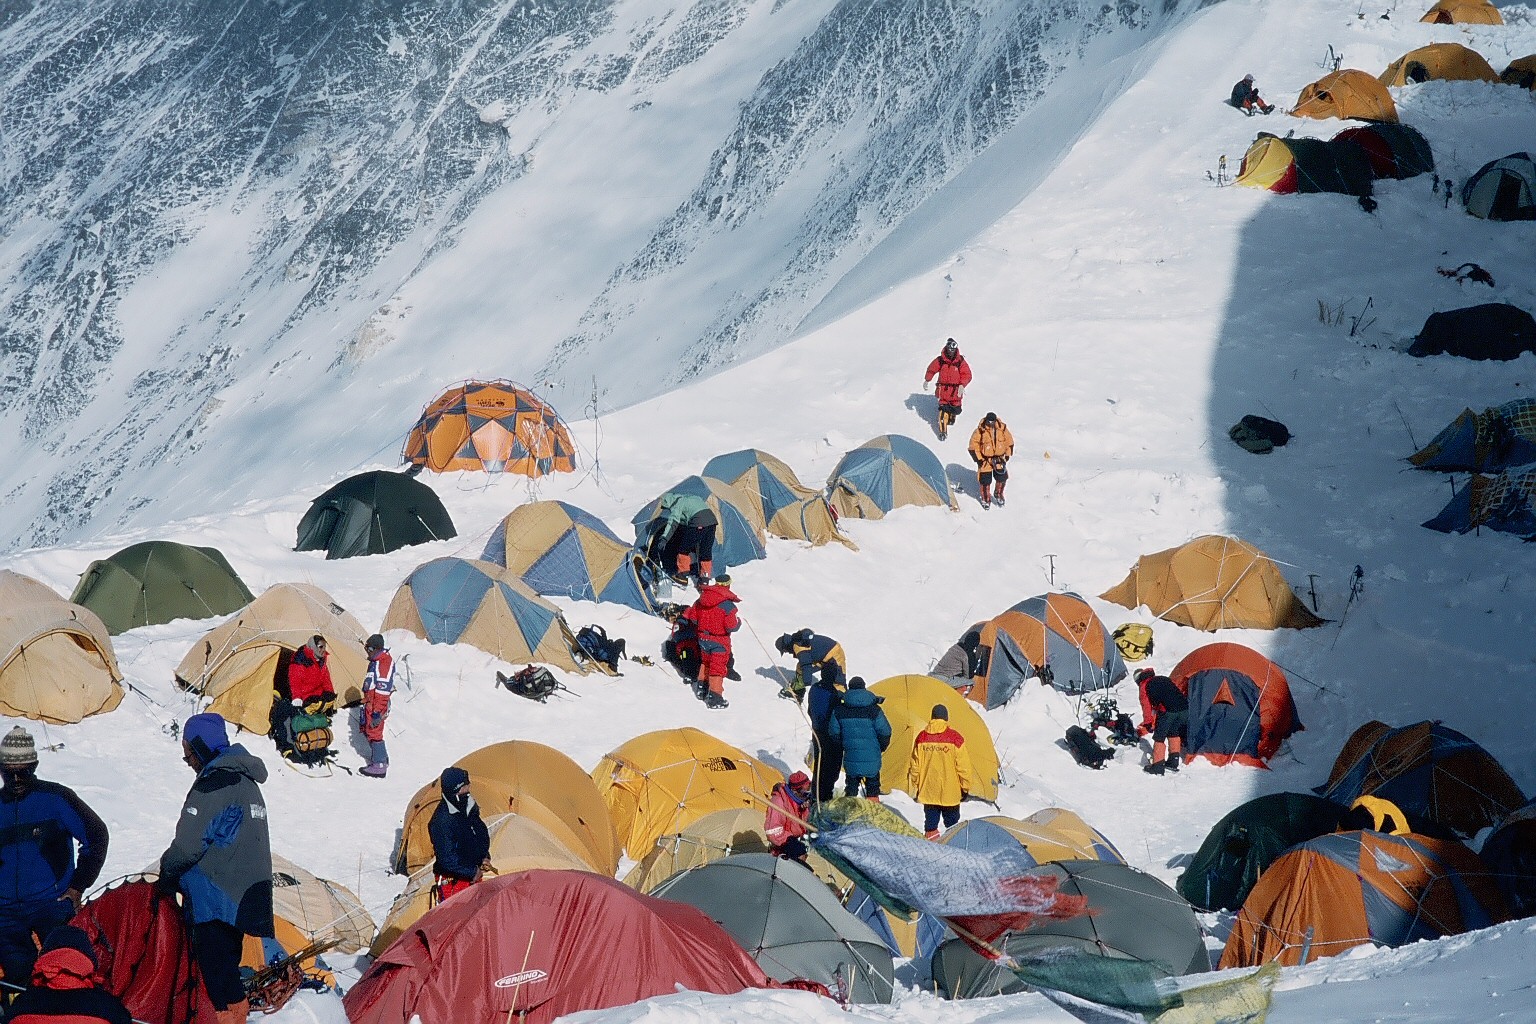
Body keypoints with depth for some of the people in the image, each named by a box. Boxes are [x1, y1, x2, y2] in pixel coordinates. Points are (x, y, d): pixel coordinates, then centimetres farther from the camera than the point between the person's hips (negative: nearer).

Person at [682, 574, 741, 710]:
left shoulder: (701, 600, -5)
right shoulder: (728, 605, -22)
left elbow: (693, 617, 4)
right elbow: (731, 627, -22)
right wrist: (738, 621, -1)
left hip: (703, 638, 5)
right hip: (720, 642, -5)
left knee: (705, 662, 28)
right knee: (717, 668, 4)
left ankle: (702, 688, 39)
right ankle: (714, 698, 4)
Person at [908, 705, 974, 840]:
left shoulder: (922, 738, -1)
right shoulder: (955, 738, -8)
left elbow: (915, 766, 5)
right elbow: (963, 766, -5)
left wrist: (914, 786, 15)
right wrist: (965, 787, 6)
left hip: (928, 791, 2)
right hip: (951, 792, -2)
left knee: (931, 822, 7)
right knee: (952, 821, 9)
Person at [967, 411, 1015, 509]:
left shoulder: (1002, 429, -8)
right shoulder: (980, 431, -17)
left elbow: (1009, 441, 7)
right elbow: (973, 445, -10)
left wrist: (1007, 454, 6)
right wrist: (978, 458, -11)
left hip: (999, 458, 3)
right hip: (985, 459, -3)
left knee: (1002, 477, 5)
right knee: (985, 480, -2)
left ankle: (998, 494, 32)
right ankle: (986, 499, 18)